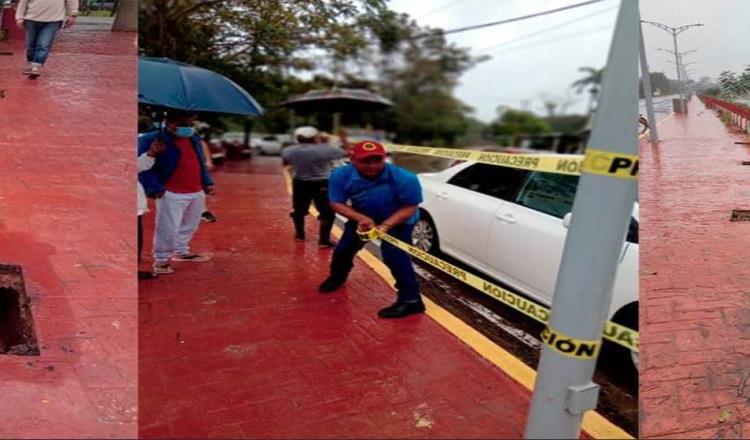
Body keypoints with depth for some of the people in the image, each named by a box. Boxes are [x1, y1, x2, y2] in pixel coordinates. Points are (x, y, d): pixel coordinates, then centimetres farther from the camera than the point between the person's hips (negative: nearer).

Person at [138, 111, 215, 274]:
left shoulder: (194, 139, 11)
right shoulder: (152, 139, -11)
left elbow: (201, 163, 20)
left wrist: (207, 182, 12)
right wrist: (155, 188, -17)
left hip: (197, 192, 7)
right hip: (172, 194, -7)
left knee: (190, 225, 19)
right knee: (168, 228, -4)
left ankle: (181, 252, 38)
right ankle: (160, 259, 13)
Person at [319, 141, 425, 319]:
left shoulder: (404, 178, -34)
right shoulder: (341, 176, -26)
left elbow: (410, 207, -25)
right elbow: (337, 203, -19)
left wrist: (385, 225, -37)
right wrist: (361, 218, -35)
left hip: (397, 220, -4)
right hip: (361, 217, 4)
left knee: (394, 256, -22)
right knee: (343, 249, 13)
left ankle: (411, 300, -11)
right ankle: (337, 276, 45)